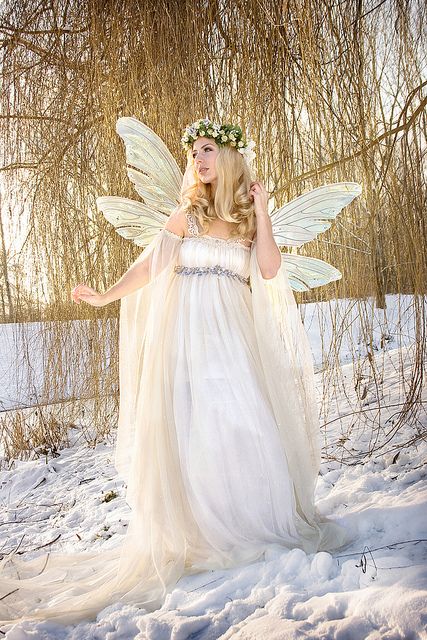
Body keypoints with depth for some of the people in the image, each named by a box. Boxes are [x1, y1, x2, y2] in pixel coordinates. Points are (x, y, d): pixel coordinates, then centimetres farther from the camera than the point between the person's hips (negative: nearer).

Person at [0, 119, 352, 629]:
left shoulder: (249, 217, 11)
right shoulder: (187, 213, 8)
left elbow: (270, 270, -3)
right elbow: (149, 264, 4)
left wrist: (260, 211, -4)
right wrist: (105, 296, -5)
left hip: (235, 333, 1)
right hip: (188, 330, -1)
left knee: (247, 422, -3)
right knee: (192, 426, -3)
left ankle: (263, 521, 12)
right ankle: (206, 530, 8)